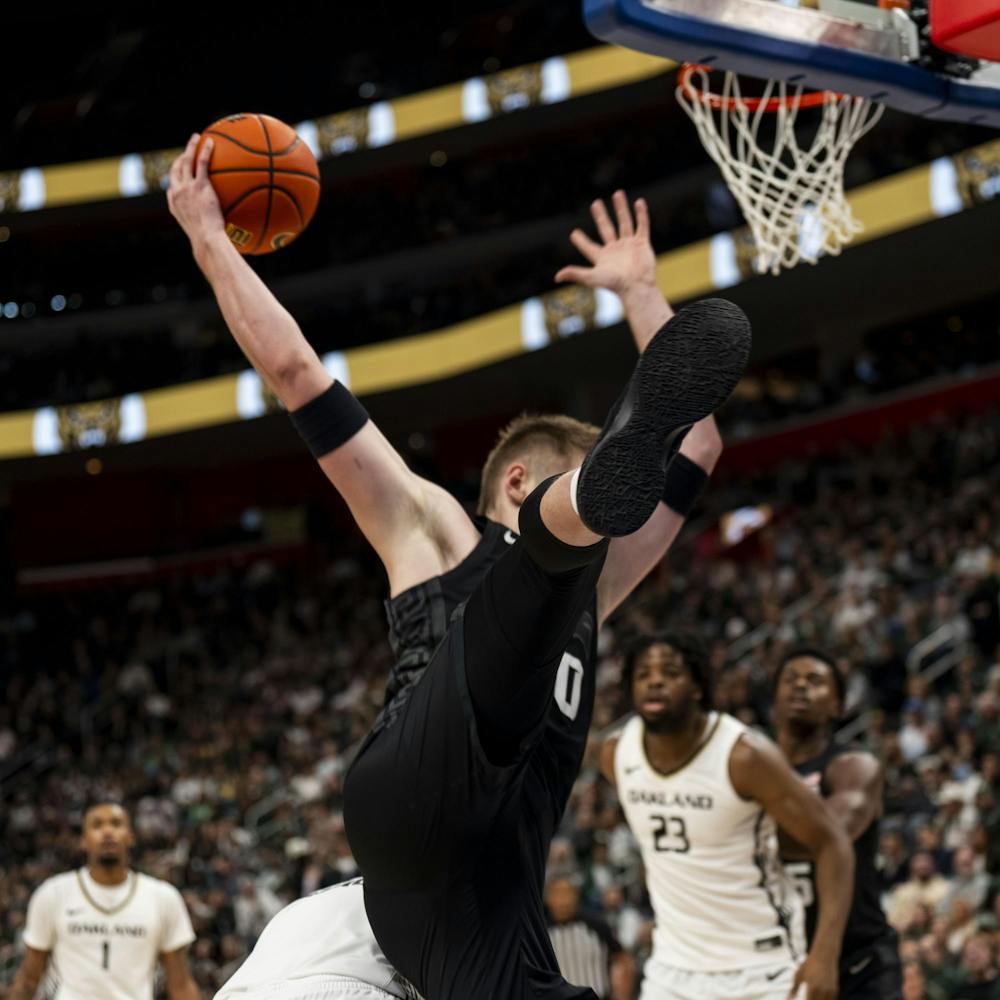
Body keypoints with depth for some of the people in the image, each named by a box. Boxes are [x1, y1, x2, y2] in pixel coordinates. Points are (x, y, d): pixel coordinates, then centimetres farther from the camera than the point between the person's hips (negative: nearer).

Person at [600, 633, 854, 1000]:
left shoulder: (745, 756, -20)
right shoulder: (616, 754, -4)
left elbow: (832, 843, -17)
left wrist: (825, 953, -27)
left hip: (762, 966, -4)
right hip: (674, 966, 5)